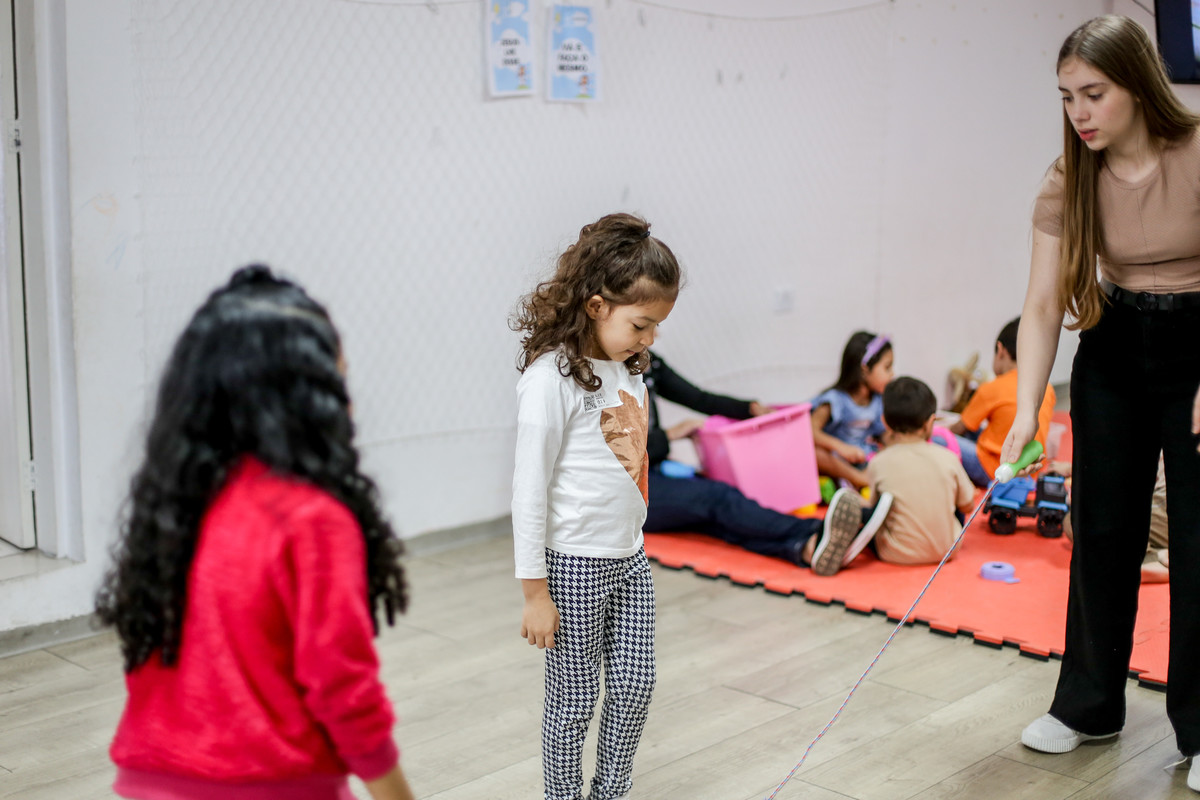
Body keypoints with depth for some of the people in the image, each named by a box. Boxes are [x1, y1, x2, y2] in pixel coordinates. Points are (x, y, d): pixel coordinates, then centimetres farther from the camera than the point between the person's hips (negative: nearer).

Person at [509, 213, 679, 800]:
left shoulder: (627, 369, 7)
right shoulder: (552, 376, -17)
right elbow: (529, 488, -17)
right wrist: (535, 592, -15)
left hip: (629, 559, 7)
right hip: (574, 563, -7)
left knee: (635, 687, 13)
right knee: (574, 700, 6)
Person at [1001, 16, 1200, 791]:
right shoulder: (1069, 180, -10)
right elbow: (1044, 304, -11)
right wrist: (1027, 408, -21)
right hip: (1114, 354, 3)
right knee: (1103, 529, 8)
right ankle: (1090, 704, 23)